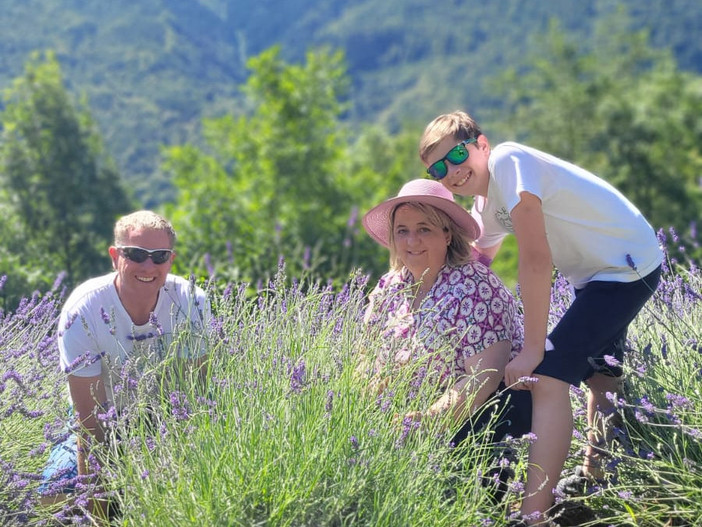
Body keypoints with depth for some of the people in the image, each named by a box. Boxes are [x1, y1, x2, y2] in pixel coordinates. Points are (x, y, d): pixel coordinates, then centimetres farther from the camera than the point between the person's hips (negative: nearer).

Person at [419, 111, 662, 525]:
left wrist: (532, 350, -25)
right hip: (594, 276, 10)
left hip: (629, 267, -10)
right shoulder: (484, 205, 5)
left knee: (548, 377, -20)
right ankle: (596, 473, 50)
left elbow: (536, 260, -28)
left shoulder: (506, 161, -23)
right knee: (598, 378, 28)